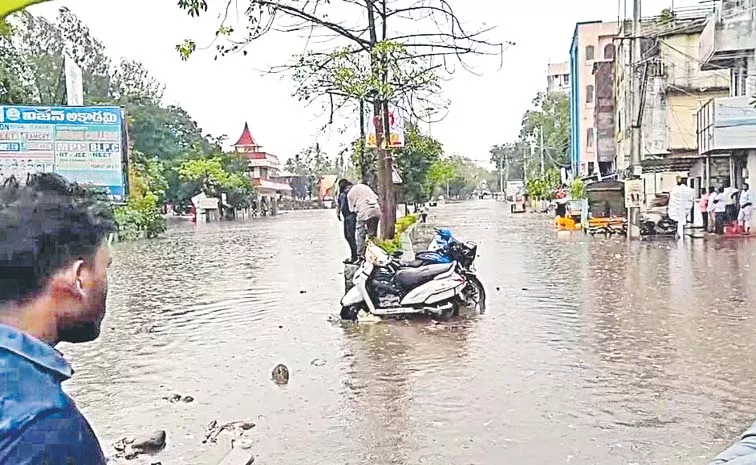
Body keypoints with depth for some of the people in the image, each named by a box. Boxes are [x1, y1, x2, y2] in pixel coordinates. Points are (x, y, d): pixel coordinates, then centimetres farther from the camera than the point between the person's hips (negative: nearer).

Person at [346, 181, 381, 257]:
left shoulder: (350, 193, 10)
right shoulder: (365, 186, 24)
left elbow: (352, 209, 7)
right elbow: (376, 197, 19)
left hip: (365, 213, -5)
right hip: (377, 211, 5)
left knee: (361, 235, 5)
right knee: (373, 235, 15)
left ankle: (360, 255, 2)